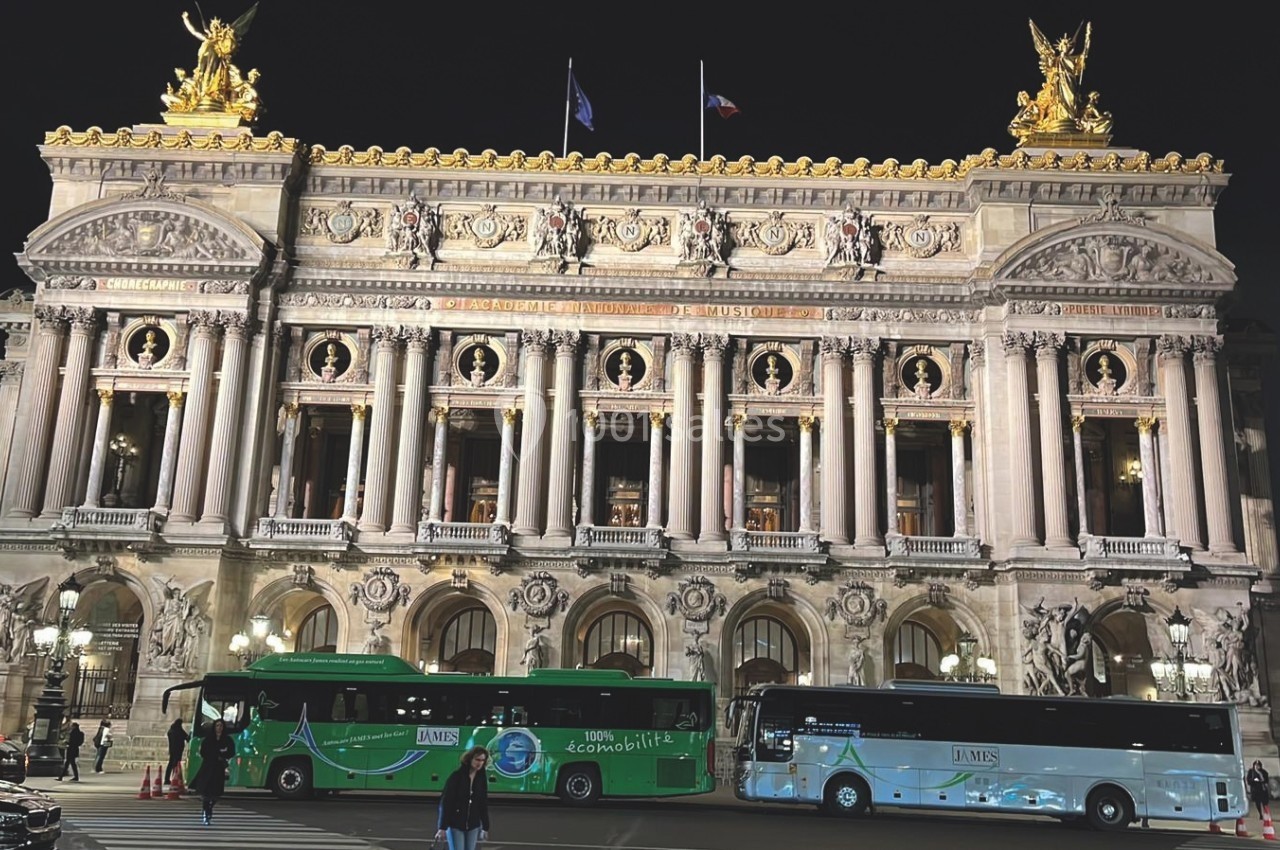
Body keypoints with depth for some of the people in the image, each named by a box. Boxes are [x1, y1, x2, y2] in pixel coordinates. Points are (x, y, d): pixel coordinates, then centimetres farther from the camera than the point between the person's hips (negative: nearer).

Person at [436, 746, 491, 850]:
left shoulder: (482, 779, 2)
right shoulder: (456, 777, -12)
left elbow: (484, 804, 9)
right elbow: (445, 803, -12)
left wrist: (485, 827, 10)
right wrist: (442, 827, -15)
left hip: (473, 825, 4)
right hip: (455, 824, -4)